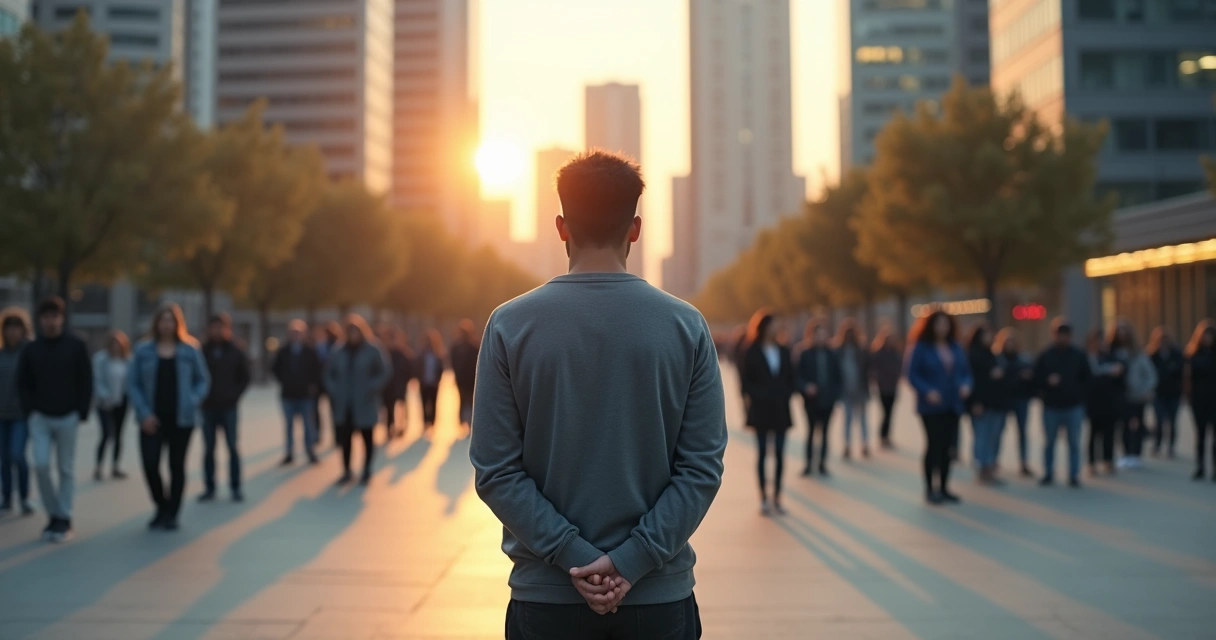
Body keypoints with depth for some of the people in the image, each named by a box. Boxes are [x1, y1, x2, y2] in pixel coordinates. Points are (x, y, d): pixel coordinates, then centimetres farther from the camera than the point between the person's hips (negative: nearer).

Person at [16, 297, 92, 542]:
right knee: (41, 465, -7)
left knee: (66, 468, 3)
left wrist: (81, 413, -7)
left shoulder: (77, 347, -1)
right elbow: (23, 384, 8)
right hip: (40, 418, 2)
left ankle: (64, 519, 10)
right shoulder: (31, 350, 4)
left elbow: (86, 382, 0)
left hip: (67, 418, -2)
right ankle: (53, 514, 10)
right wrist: (30, 411, -4)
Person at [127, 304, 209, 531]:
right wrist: (144, 413, -10)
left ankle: (171, 514, 19)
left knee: (177, 466, 6)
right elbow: (132, 383, 0)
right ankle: (162, 506, 19)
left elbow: (203, 380, 6)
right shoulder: (144, 350, 0)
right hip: (152, 420, 0)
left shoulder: (190, 350, 1)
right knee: (150, 464, -7)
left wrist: (193, 402, -11)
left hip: (181, 419, 0)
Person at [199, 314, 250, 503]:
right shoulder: (203, 351, -1)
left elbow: (244, 378, 4)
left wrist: (234, 396, -5)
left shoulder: (237, 352, 1)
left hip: (229, 407, -1)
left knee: (233, 448, 3)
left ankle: (235, 488, 9)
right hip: (208, 408, 1)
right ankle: (209, 488, 13)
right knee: (209, 449, 6)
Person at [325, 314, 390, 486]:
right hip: (343, 405, 3)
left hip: (365, 405, -3)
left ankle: (367, 472, 19)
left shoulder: (373, 351, -6)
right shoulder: (338, 353, 4)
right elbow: (329, 373, 13)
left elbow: (386, 371, -9)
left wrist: (372, 388, -16)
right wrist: (333, 390, 0)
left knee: (367, 438, 8)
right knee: (344, 438, 5)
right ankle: (346, 472, 18)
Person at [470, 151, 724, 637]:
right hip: (660, 595, 1)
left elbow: (496, 470, -10)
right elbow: (703, 467, -9)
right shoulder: (687, 327, -4)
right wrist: (632, 560, -11)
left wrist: (573, 555, -10)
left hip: (546, 596, 0)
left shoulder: (509, 326, -6)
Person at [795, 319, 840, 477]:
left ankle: (823, 464, 16)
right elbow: (798, 376, -7)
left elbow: (837, 376, 5)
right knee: (811, 431, 8)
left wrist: (836, 394, -2)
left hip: (828, 399, 2)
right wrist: (805, 387, -24)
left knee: (824, 432, 9)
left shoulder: (831, 354, 1)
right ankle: (809, 463, 16)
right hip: (812, 399, -2)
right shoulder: (805, 354, -6)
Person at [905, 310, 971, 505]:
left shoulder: (955, 347, 10)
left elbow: (966, 371, 14)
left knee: (946, 447, 9)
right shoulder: (921, 347, -7)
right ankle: (930, 489, 1)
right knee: (934, 445, -6)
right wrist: (927, 391, -22)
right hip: (931, 406, -5)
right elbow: (911, 373, -11)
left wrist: (966, 384, -8)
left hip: (953, 405, 5)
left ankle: (943, 488, 16)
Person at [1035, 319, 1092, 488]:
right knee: (1050, 441, 8)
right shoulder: (1045, 356, 0)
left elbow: (1087, 380, 7)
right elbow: (1037, 380, 0)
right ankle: (1048, 475, 18)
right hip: (1051, 407, 0)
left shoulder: (1079, 356, 3)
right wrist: (1047, 382, -18)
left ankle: (1074, 476, 9)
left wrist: (1079, 396, 0)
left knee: (1074, 442, 2)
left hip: (1074, 407, 0)